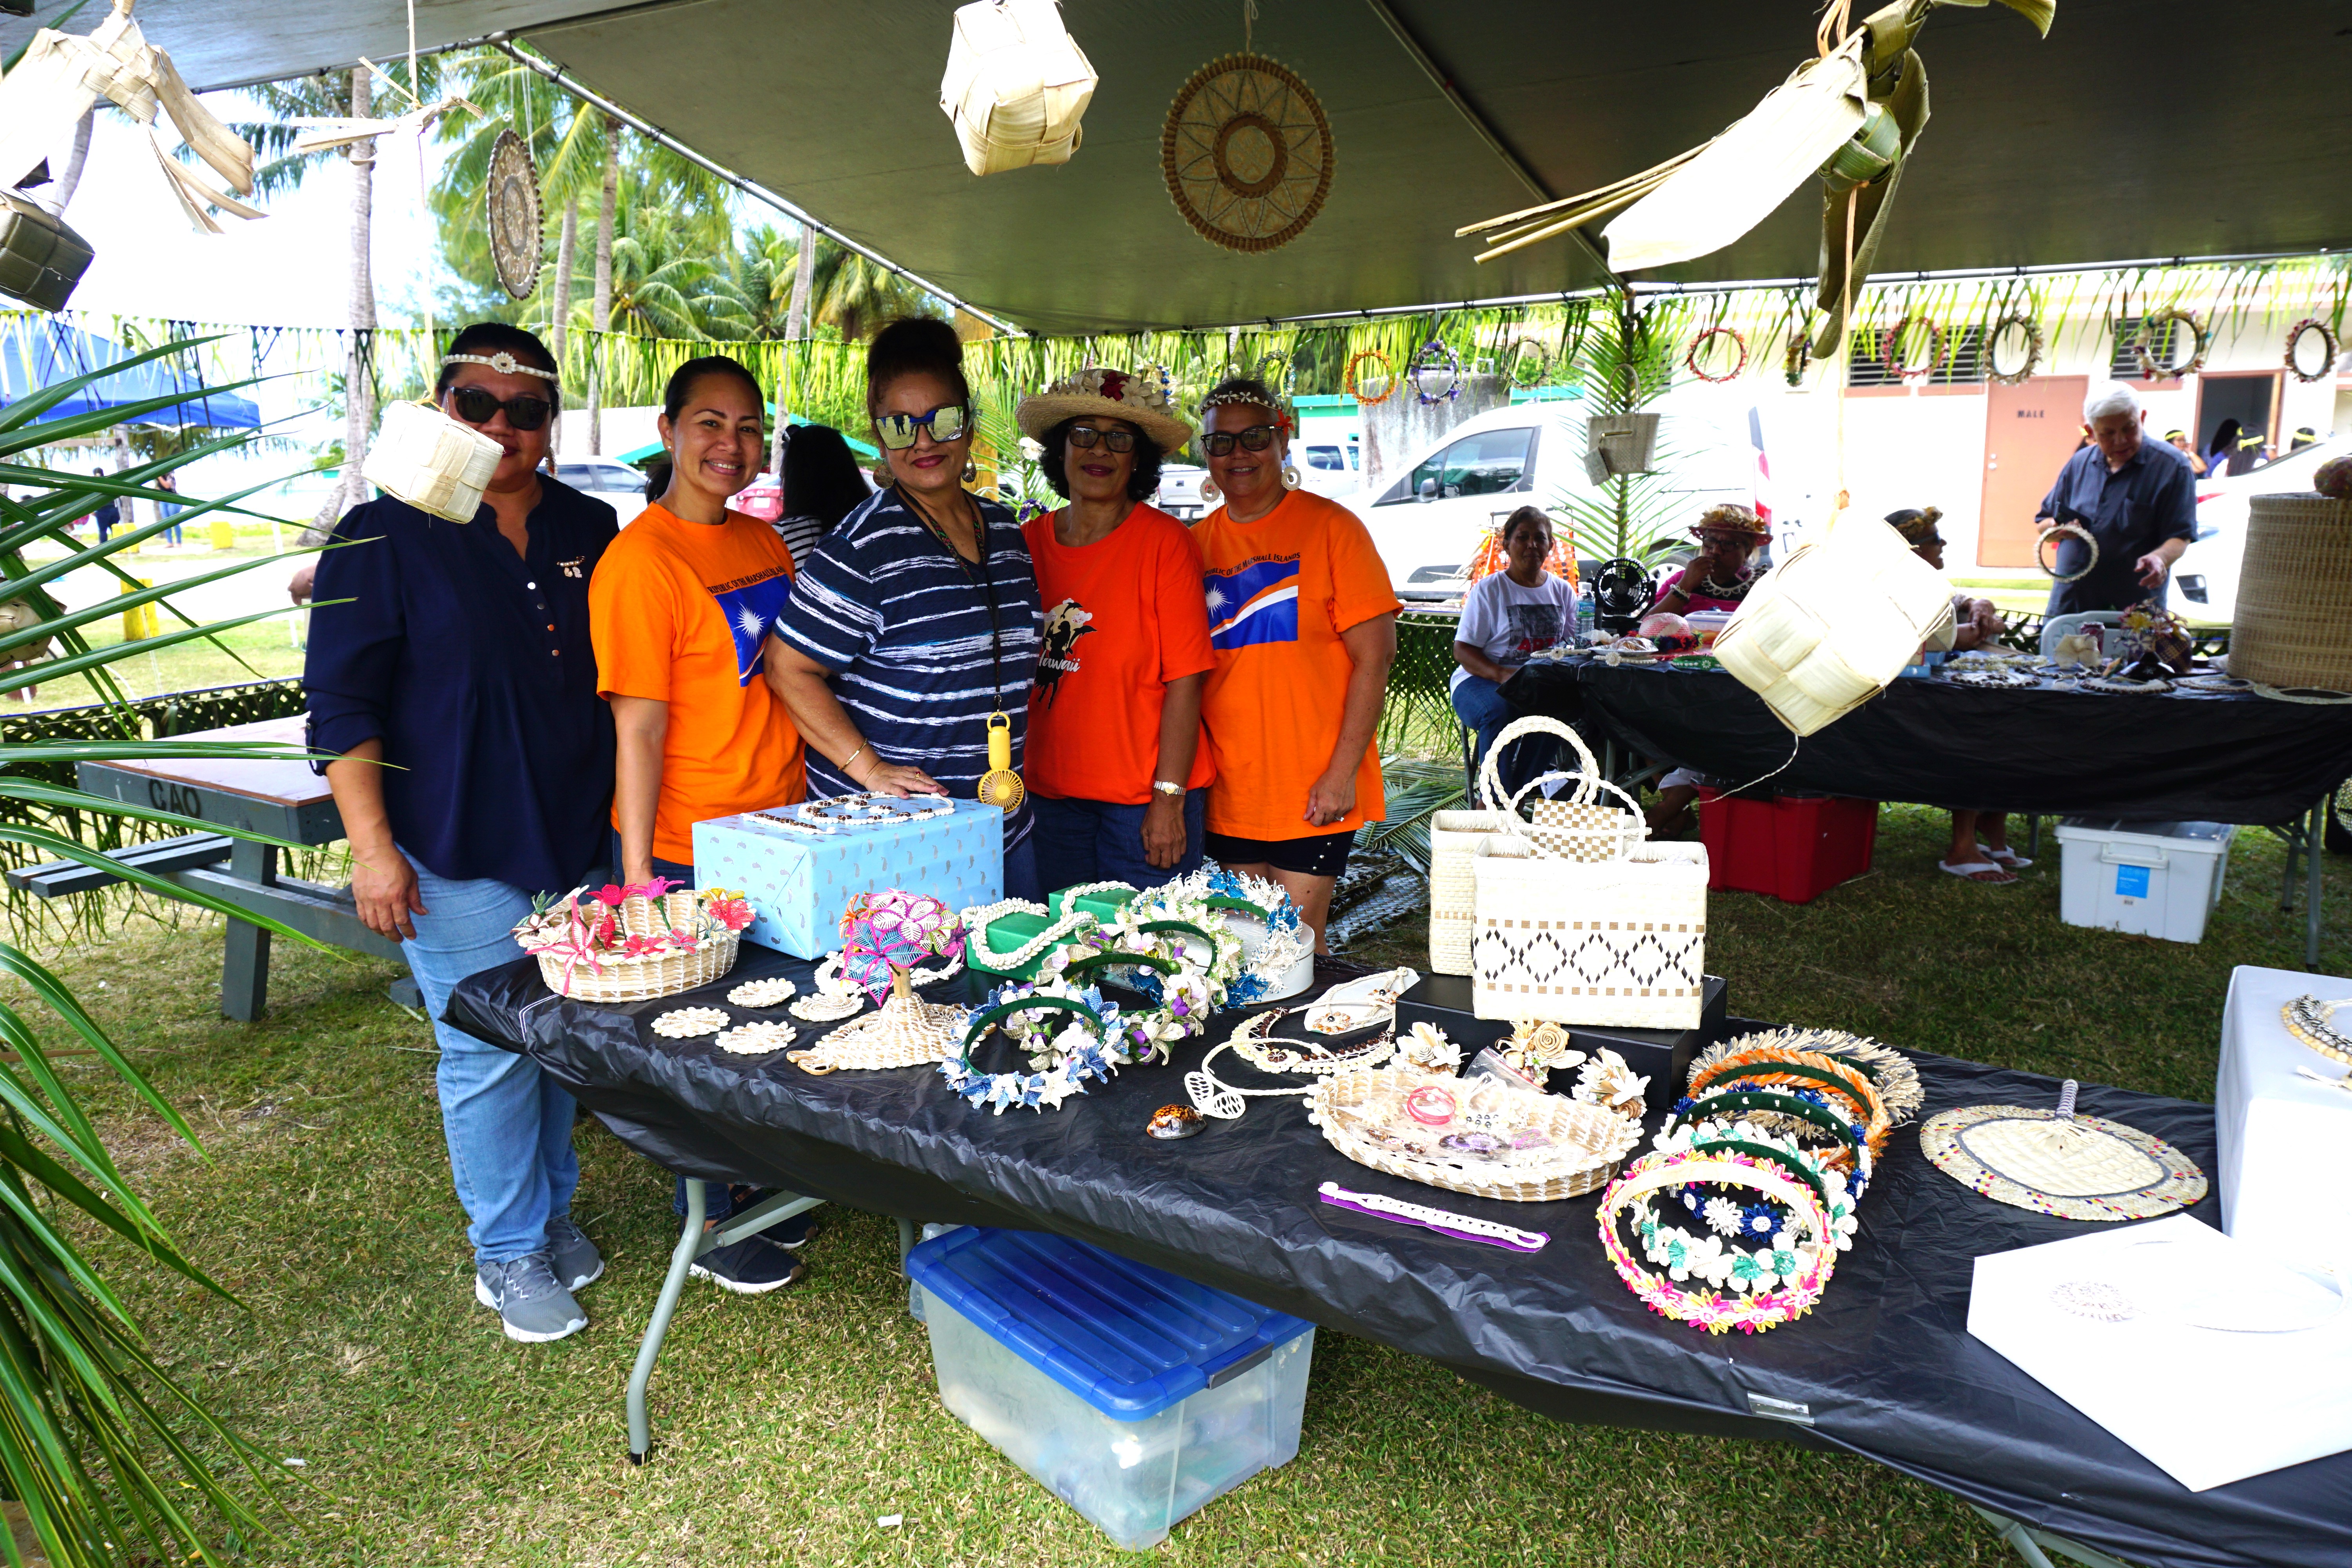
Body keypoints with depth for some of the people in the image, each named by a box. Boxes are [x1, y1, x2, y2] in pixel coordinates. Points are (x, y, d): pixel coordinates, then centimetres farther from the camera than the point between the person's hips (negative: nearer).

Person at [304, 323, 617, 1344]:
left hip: (575, 837, 5)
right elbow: (342, 706, -6)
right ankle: (509, 1253, 19)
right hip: (455, 848, -4)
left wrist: (626, 808, 14)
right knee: (488, 1051, 1)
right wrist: (371, 846, -12)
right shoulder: (385, 536, -5)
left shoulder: (589, 531, 8)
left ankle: (552, 1209, 34)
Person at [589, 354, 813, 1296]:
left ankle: (751, 1181, 38)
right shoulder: (641, 561, -15)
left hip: (777, 828, 7)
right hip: (690, 850, -7)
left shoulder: (763, 544, 8)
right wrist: (637, 874, -16)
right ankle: (708, 1223, 27)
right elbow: (639, 728, -17)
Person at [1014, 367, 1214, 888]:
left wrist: (1169, 799, -14)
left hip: (1146, 796, -4)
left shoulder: (1165, 542, -7)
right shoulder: (1029, 541, 5)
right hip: (1049, 790, 4)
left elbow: (1185, 681, -11)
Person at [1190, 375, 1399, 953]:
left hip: (1313, 791, -4)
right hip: (1227, 792, 4)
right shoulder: (1195, 543, 9)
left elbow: (1375, 657, -8)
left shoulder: (1330, 527, -4)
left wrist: (1342, 772, -14)